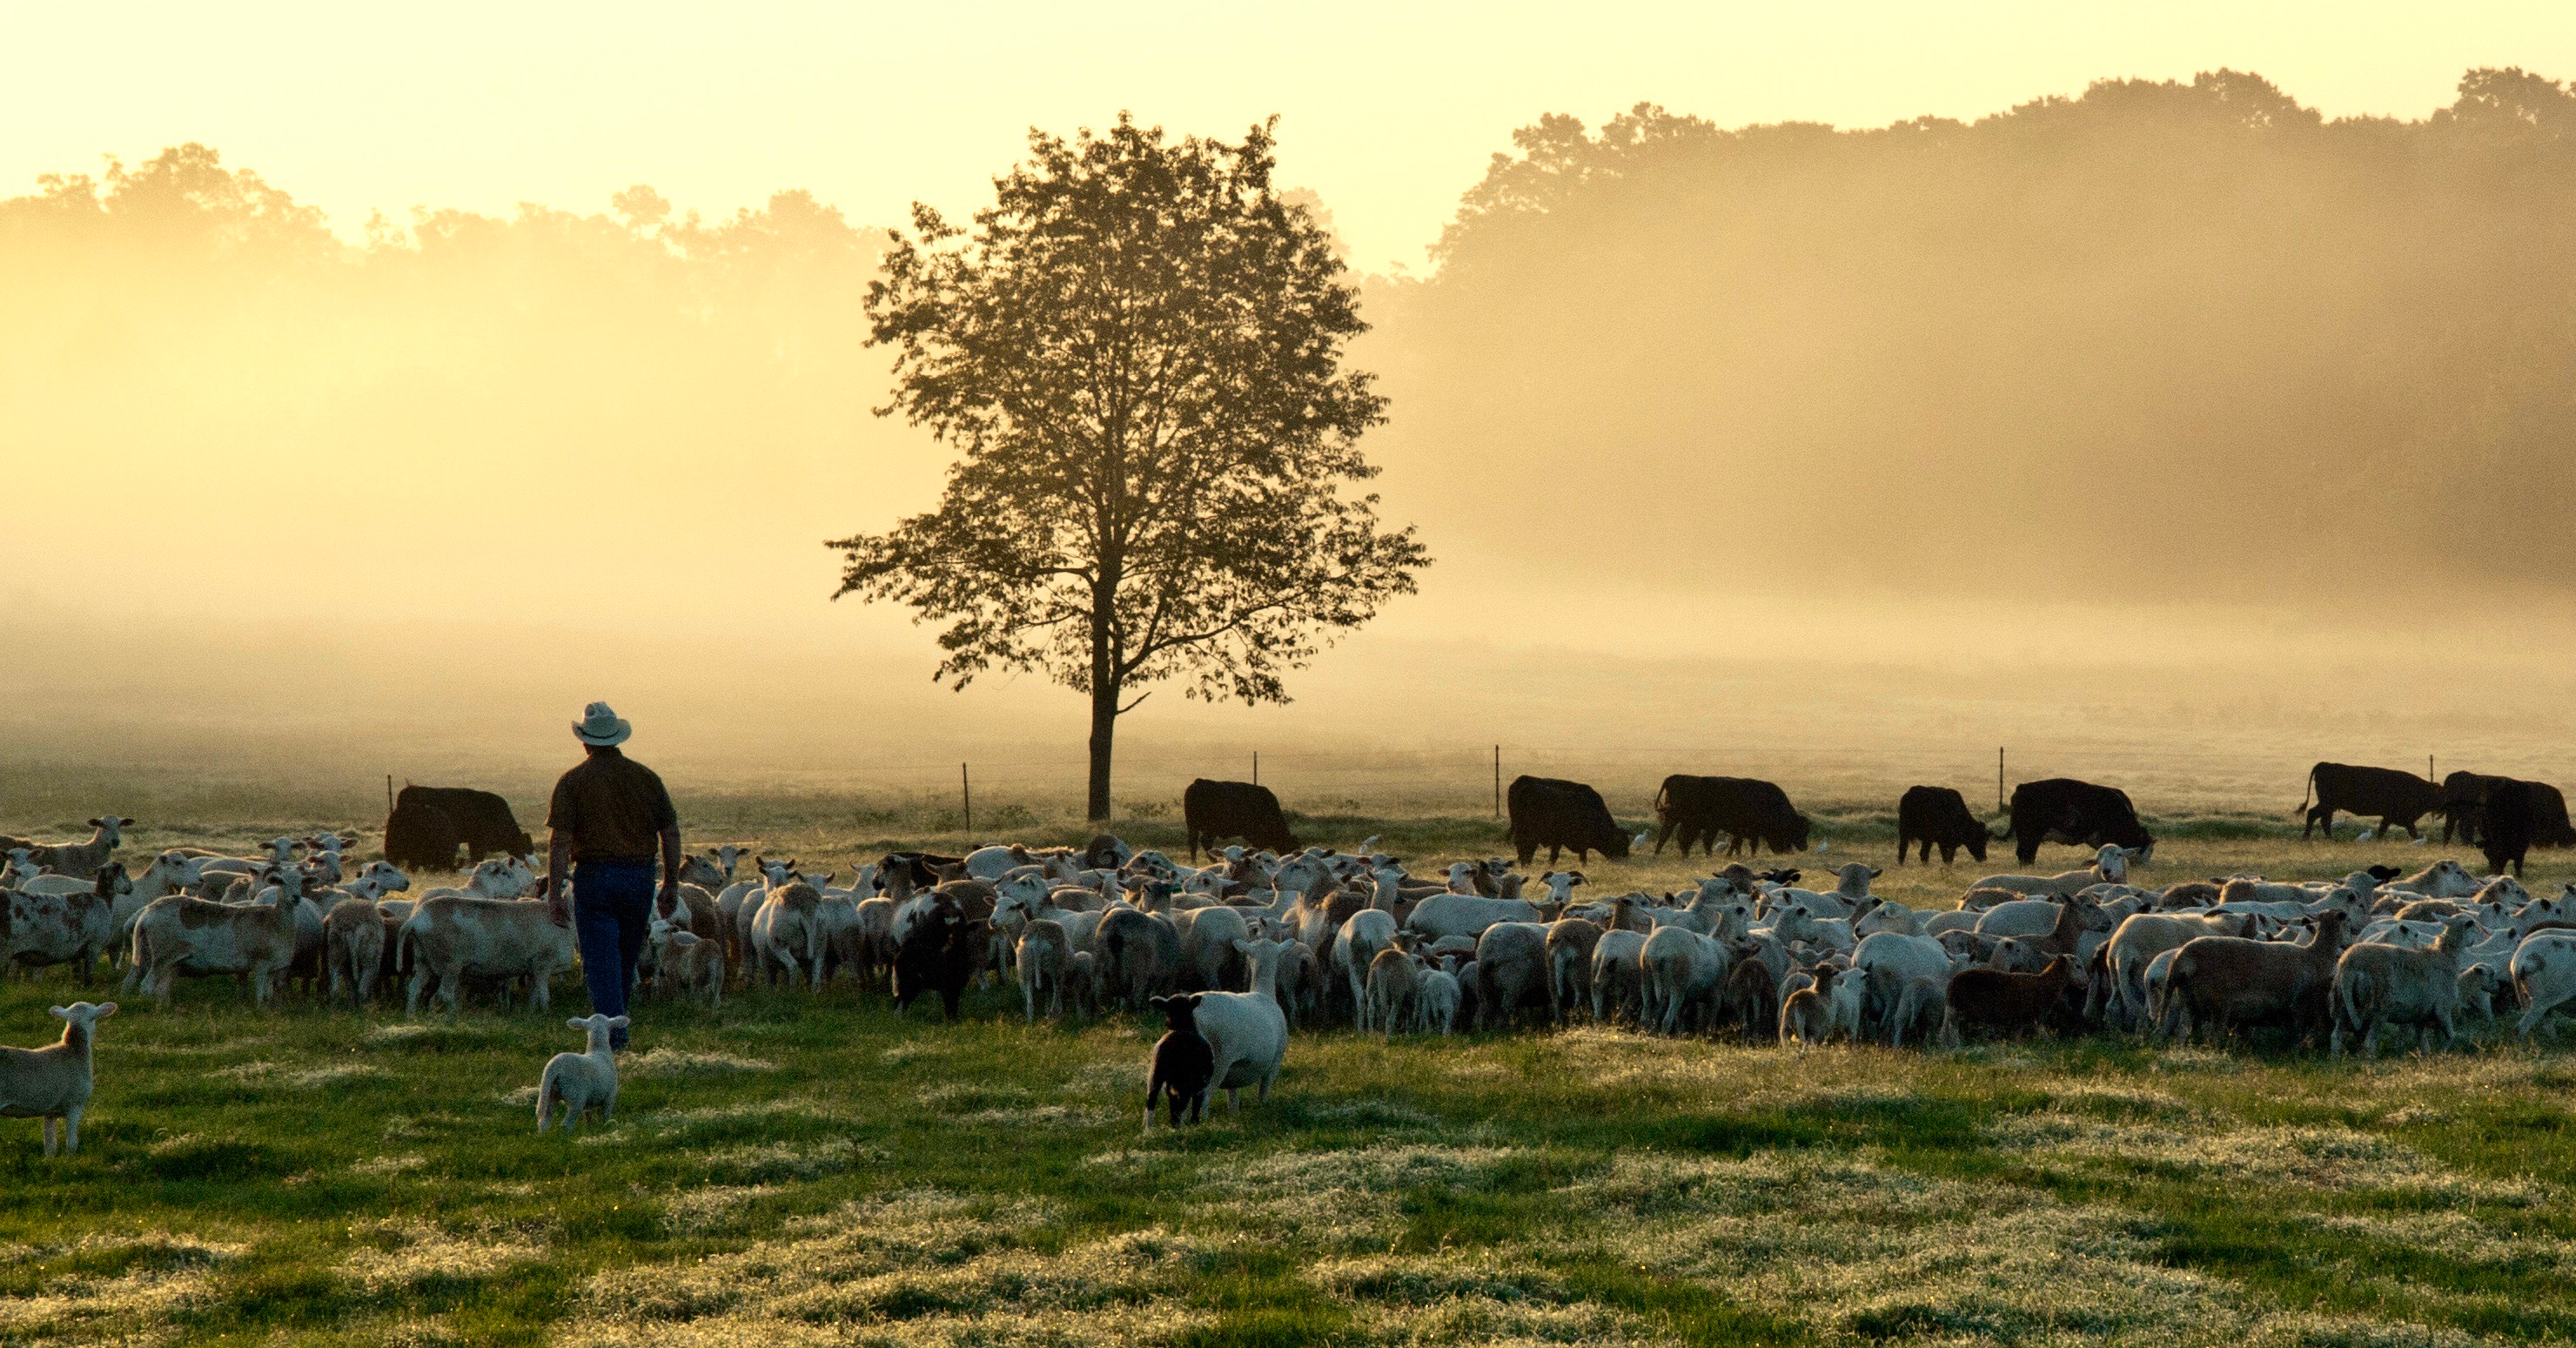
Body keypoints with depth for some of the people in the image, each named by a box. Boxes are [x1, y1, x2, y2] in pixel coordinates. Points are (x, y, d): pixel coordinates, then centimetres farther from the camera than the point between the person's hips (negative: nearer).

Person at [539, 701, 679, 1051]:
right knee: (626, 961, 18)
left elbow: (560, 842, -10)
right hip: (639, 877, 3)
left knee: (600, 963, -2)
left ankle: (613, 1037, -11)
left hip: (593, 878, -3)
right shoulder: (646, 777, 4)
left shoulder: (572, 781, -5)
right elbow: (671, 834, 5)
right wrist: (671, 884, 13)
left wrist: (554, 895, -7)